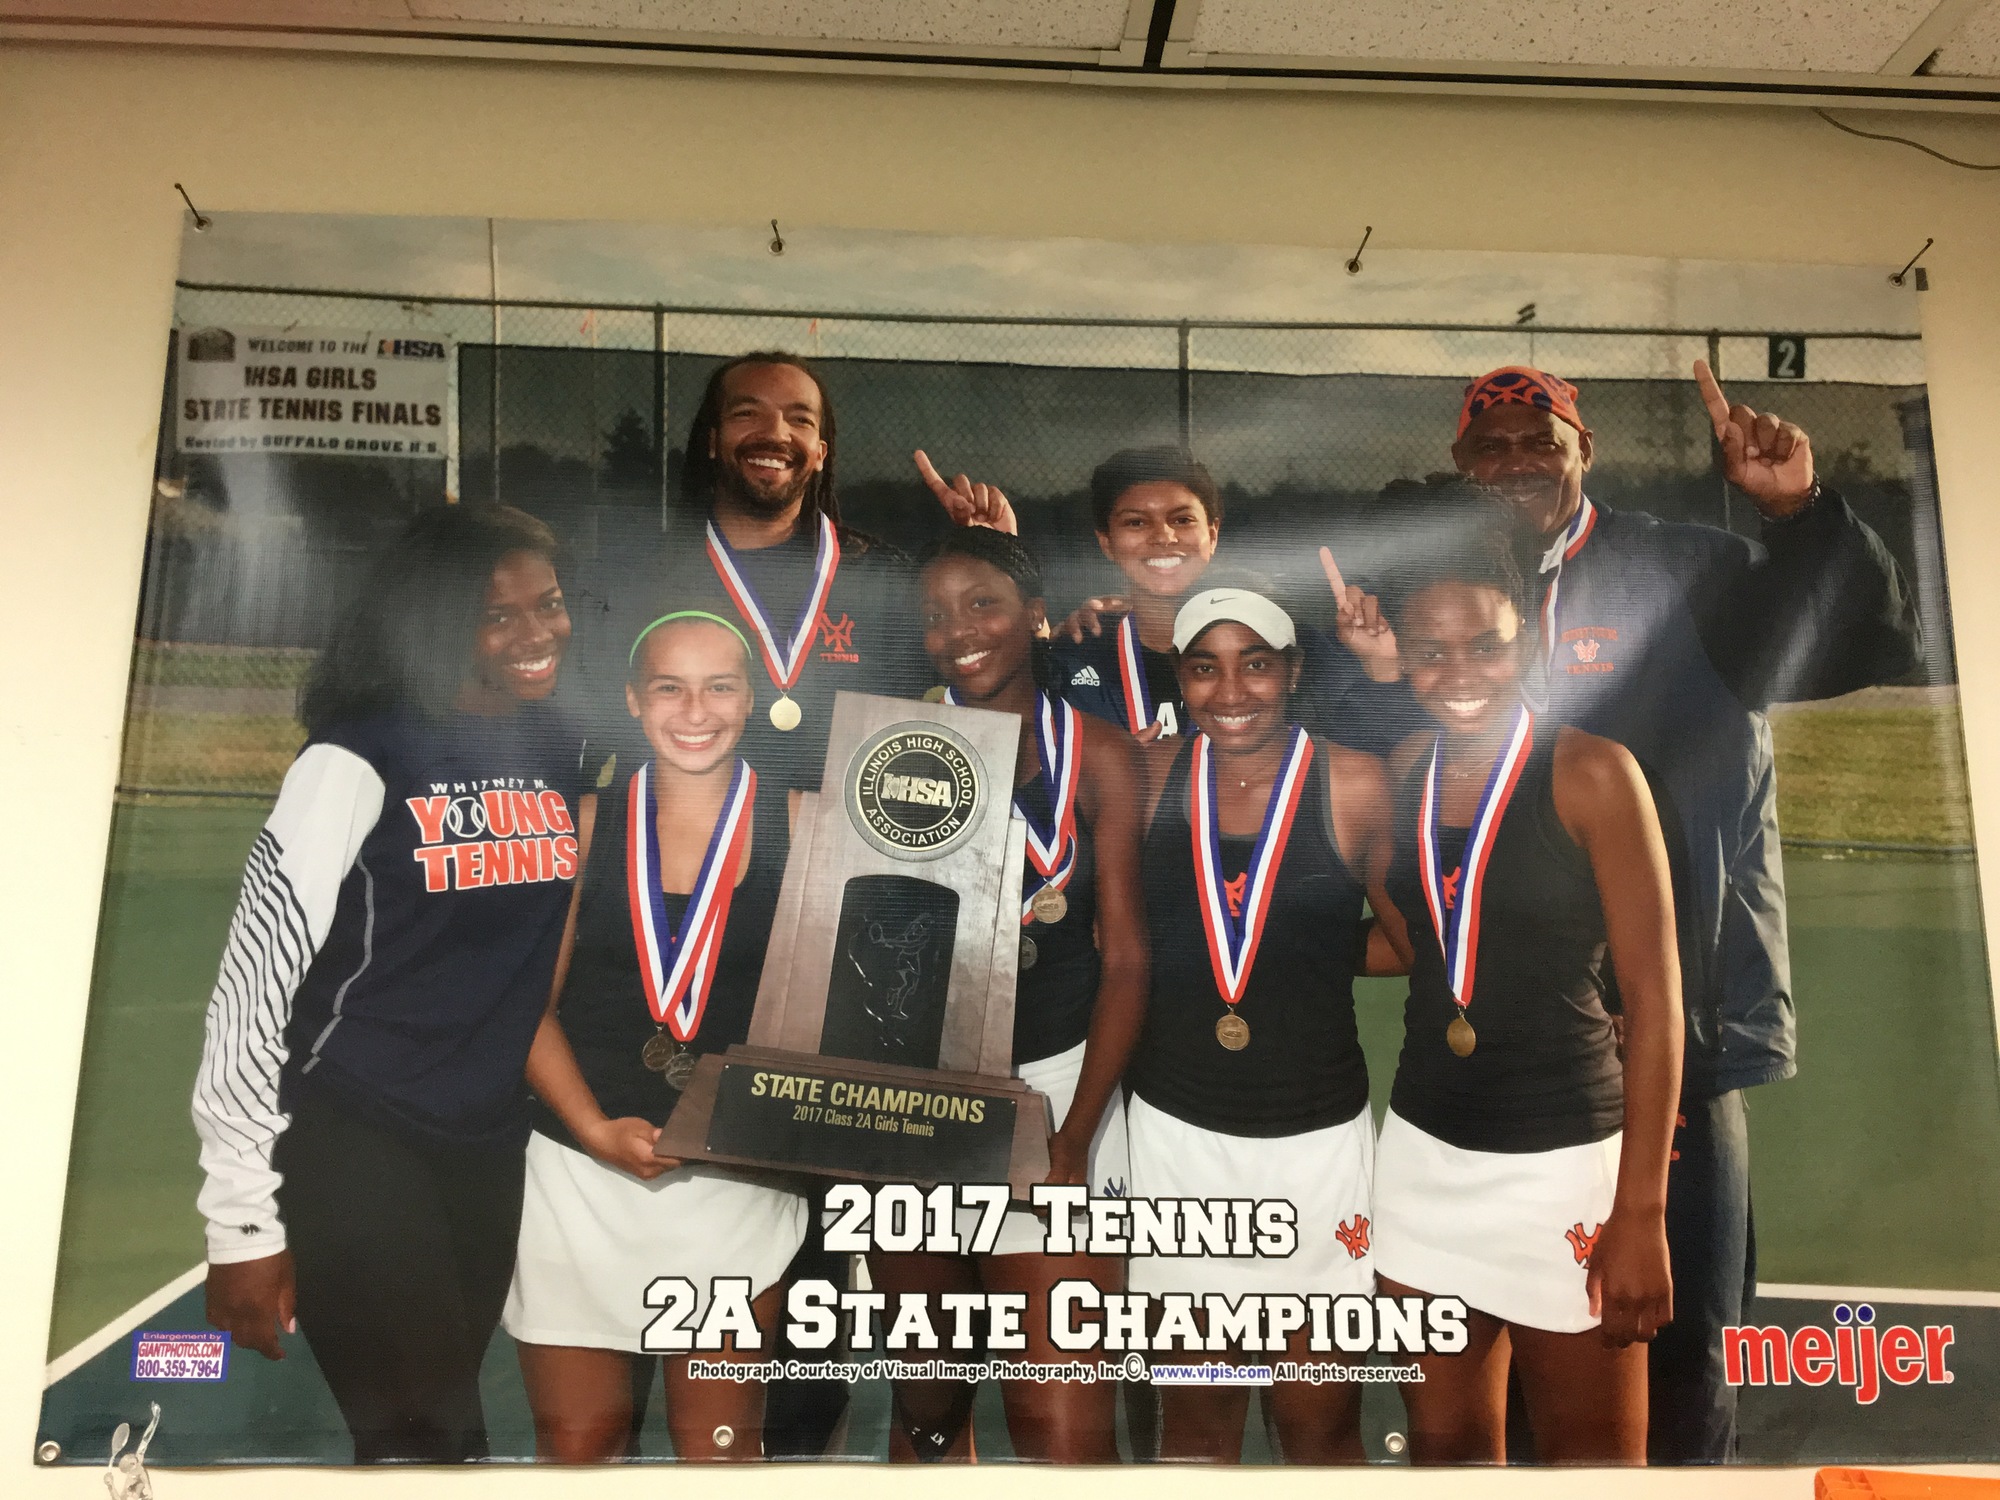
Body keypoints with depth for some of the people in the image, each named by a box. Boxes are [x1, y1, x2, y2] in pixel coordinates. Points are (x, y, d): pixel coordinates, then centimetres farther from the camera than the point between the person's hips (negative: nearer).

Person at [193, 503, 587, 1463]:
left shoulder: (566, 753, 3)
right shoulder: (359, 761, -14)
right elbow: (254, 979, -13)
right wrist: (242, 1218, -13)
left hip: (490, 1143, 6)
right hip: (350, 1134, -6)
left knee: (440, 1422, 19)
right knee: (425, 1439, -3)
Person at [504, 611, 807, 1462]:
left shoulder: (801, 826, -2)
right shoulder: (586, 825, 2)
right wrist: (596, 1130, -11)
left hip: (738, 1178, -1)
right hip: (581, 1168, 1)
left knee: (722, 1449, 7)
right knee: (577, 1443, 12)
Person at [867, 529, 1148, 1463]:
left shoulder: (1093, 754, 0)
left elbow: (1125, 957, -2)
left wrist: (1074, 1137, -11)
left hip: (1055, 1082, -2)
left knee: (1067, 1429, -8)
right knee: (926, 1401, 16)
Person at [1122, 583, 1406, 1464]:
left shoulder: (1354, 786, -7)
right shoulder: (1148, 779, -2)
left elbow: (1412, 943, -1)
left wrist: (1308, 951, -8)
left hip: (1314, 1134, -1)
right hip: (1174, 1126, 2)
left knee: (1319, 1420, 9)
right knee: (1194, 1414, 14)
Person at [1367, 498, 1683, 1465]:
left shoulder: (1591, 775, -10)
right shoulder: (1401, 775, 4)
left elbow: (1654, 1000, -10)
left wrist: (1641, 1213, -12)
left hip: (1561, 1160, -4)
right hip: (1422, 1155, 4)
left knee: (1591, 1458, 8)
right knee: (1445, 1445, 15)